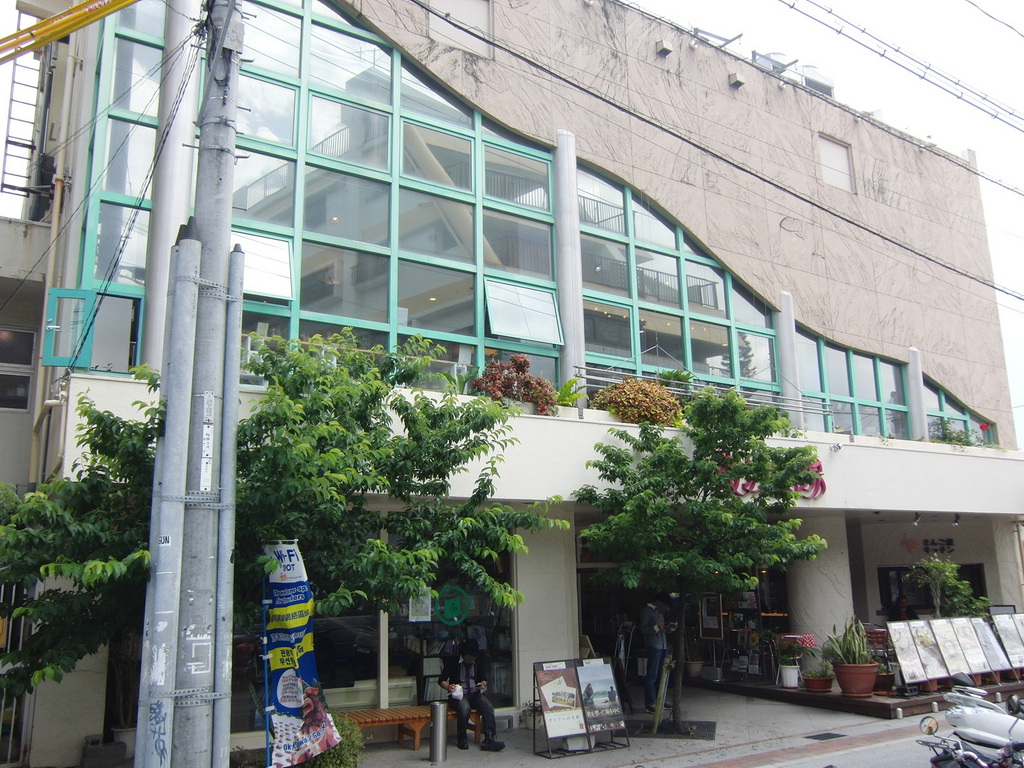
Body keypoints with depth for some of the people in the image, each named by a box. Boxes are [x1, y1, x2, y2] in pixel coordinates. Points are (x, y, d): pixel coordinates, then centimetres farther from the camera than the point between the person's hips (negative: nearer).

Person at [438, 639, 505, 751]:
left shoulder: (480, 664, 10)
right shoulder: (453, 664, -1)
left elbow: (484, 679, 15)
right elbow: (441, 680, 0)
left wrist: (482, 684, -10)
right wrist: (448, 687, -23)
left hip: (475, 694, 4)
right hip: (458, 695, -3)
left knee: (488, 707, -27)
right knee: (465, 708, -36)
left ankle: (489, 740, -31)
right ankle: (462, 739, -16)